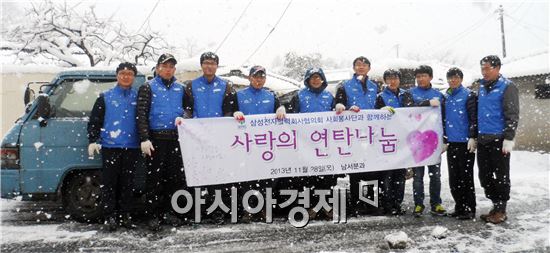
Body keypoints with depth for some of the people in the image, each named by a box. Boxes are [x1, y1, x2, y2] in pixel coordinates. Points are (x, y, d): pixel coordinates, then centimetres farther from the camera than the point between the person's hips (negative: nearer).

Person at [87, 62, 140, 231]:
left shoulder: (138, 97, 10)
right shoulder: (105, 97, 8)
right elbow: (94, 120, 6)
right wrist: (93, 141, -3)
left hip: (132, 147, 1)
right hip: (110, 147, -1)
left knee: (127, 183, 7)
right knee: (109, 182, 0)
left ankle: (125, 215, 16)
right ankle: (110, 216, 7)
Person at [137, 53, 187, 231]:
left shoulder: (180, 88, 15)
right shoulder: (148, 87, 4)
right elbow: (141, 115, -4)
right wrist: (144, 139, -14)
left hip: (175, 138, 4)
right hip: (156, 139, -4)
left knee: (175, 176, 7)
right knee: (154, 178, -2)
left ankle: (169, 212, 19)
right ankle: (153, 215, 7)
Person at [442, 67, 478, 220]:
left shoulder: (468, 95, -5)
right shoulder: (446, 97, 15)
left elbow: (474, 118, -10)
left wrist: (472, 137, -17)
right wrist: (443, 139, 18)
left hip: (465, 143, -6)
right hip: (451, 143, 6)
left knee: (466, 176, -1)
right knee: (453, 178, 9)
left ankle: (469, 209, 8)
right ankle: (459, 207, 20)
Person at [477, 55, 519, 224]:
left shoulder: (507, 87, -7)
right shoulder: (482, 87, 14)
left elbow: (512, 114, -11)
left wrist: (508, 138, -16)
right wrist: (475, 135, 18)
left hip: (498, 140, -7)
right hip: (482, 140, 7)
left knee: (501, 176, 3)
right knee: (485, 175, 11)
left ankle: (501, 210, 13)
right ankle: (496, 204, 25)